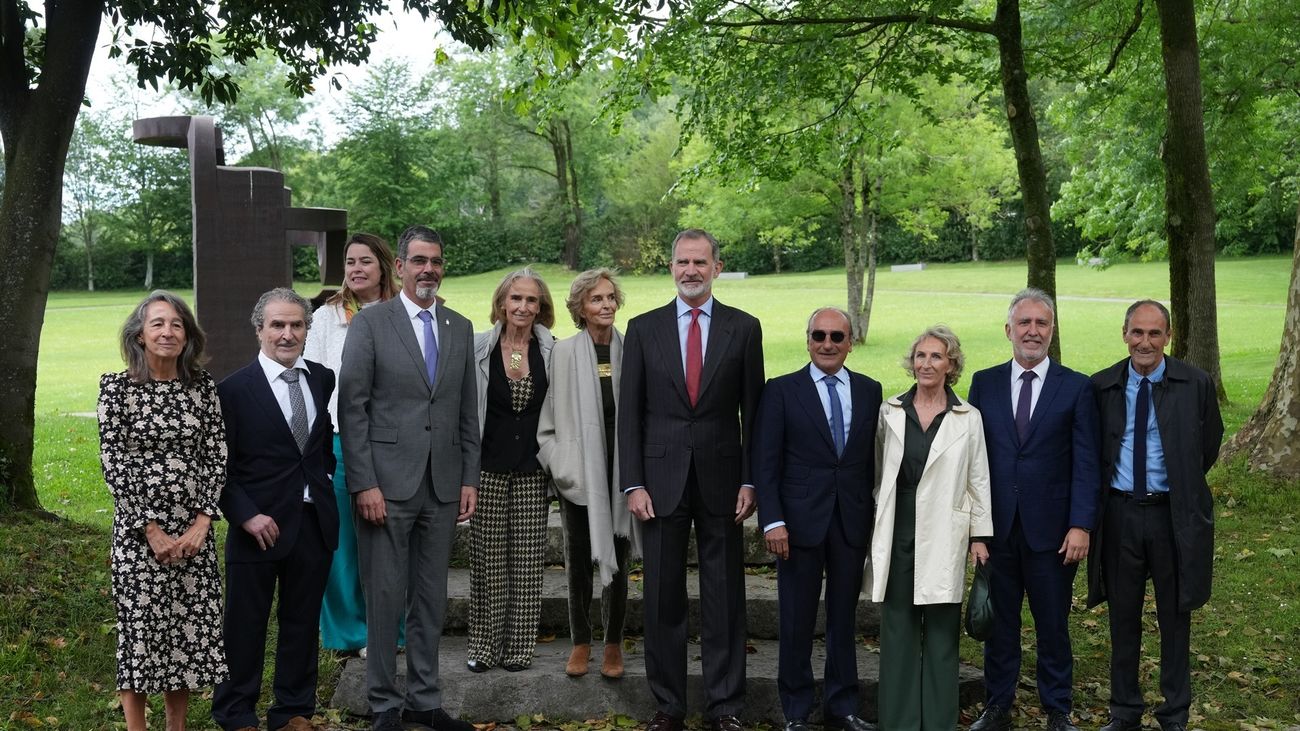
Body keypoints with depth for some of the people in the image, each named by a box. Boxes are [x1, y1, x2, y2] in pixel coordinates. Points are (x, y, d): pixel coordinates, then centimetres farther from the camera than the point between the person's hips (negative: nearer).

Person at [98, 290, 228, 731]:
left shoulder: (202, 386, 4)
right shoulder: (117, 387, -4)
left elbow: (217, 455, 2)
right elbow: (114, 464, -8)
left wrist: (201, 522, -8)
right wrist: (153, 531, -11)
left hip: (194, 531, 3)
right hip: (138, 530, -3)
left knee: (189, 630, 8)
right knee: (139, 631, 3)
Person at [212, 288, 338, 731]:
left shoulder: (322, 379, 7)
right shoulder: (235, 389, -8)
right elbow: (220, 467, -9)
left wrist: (326, 470, 7)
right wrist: (247, 516, -17)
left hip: (314, 523, 5)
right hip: (260, 525, -4)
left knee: (302, 622, 15)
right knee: (245, 625, 7)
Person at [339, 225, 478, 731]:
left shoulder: (460, 328, 11)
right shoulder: (369, 323, -2)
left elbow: (467, 412, 13)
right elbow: (352, 408, -6)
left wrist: (469, 479, 7)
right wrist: (364, 484, -12)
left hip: (443, 486, 4)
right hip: (386, 483, -4)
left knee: (431, 599, 10)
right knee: (384, 598, 2)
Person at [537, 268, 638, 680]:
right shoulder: (564, 353, -3)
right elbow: (550, 417, 3)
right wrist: (559, 465, -4)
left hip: (619, 472, 1)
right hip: (579, 474, 0)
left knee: (617, 560, 8)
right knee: (578, 560, 9)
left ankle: (614, 645, 22)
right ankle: (580, 643, 23)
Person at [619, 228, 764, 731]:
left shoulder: (743, 328, 4)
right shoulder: (643, 328, 5)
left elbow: (753, 411, 4)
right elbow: (629, 412, 3)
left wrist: (750, 480, -2)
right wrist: (633, 483, -4)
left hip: (721, 478, 0)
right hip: (661, 479, 1)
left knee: (724, 599, 5)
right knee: (663, 599, 6)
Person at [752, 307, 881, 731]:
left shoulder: (869, 391, 7)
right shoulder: (781, 390, -1)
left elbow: (874, 458, 8)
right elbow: (765, 463, -5)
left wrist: (878, 518, 5)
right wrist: (772, 521, -12)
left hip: (852, 523, 3)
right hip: (801, 521, -2)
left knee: (844, 619, 11)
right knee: (797, 622, 5)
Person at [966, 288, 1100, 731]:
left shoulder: (1076, 388, 0)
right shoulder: (983, 384, 5)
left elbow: (1086, 463, -3)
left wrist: (1080, 526, -11)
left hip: (1051, 529, -1)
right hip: (997, 527, 2)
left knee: (1053, 624, 9)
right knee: (999, 623, 10)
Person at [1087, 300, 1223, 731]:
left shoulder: (1196, 385, -4)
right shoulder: (1100, 387, -1)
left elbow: (1209, 448, 8)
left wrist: (1182, 487, 11)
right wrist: (1102, 493, 6)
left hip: (1174, 515, -1)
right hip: (1119, 513, 1)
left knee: (1175, 618, 10)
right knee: (1123, 617, 11)